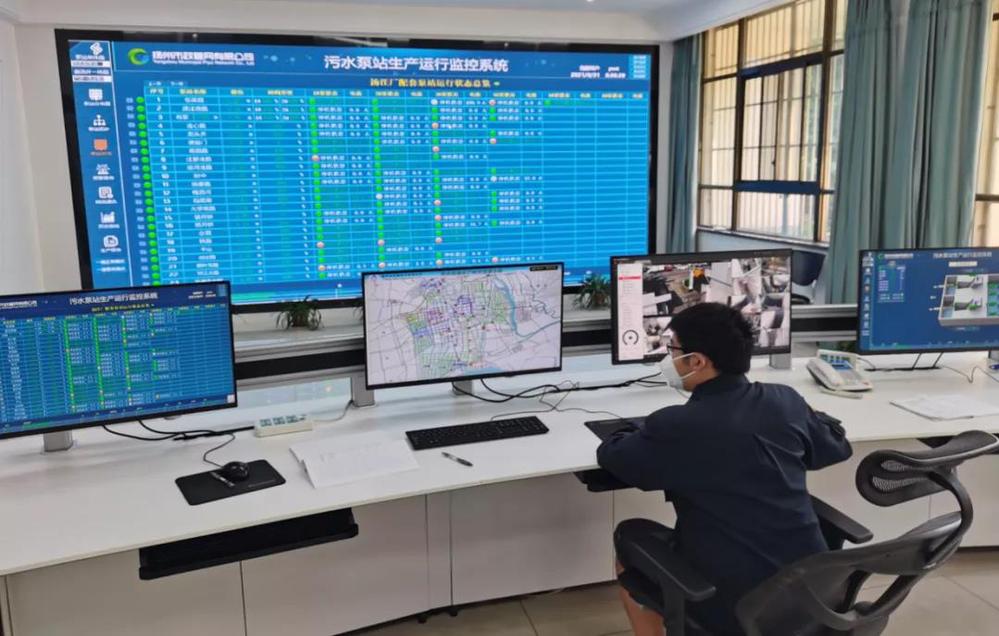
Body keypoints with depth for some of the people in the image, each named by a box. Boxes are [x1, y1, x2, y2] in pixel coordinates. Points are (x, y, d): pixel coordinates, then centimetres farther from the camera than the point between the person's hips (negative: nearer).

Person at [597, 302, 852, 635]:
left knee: (628, 536, 17)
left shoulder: (674, 426, -19)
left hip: (733, 603, -5)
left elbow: (610, 455, 0)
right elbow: (837, 445, 16)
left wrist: (645, 437, 19)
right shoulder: (786, 401, -4)